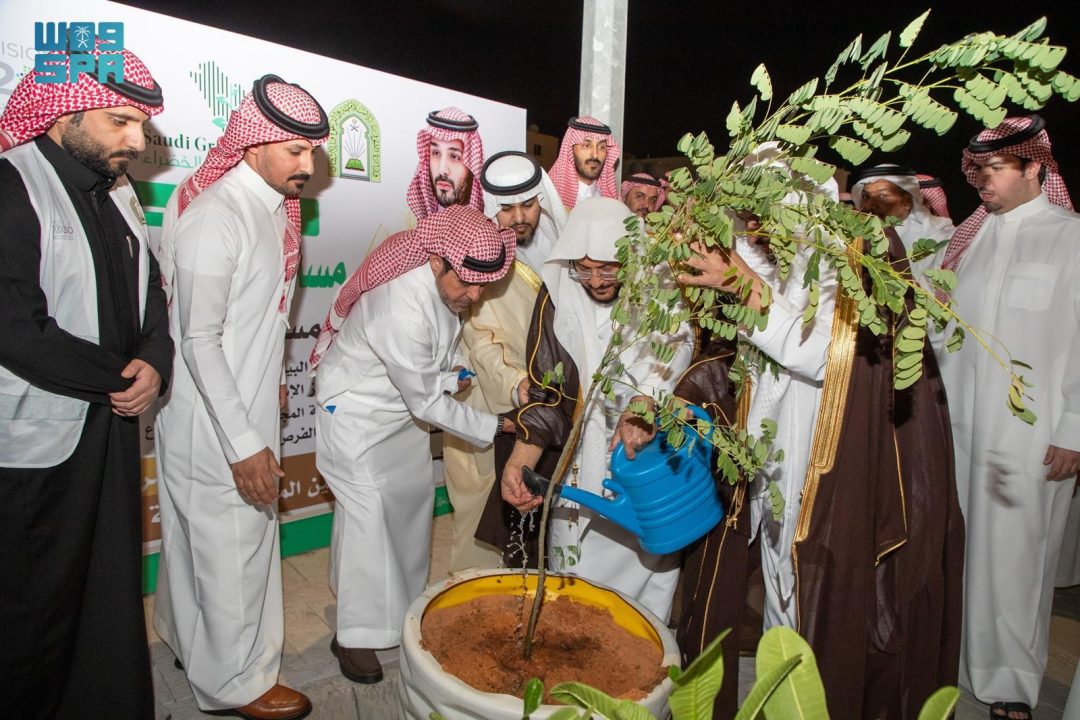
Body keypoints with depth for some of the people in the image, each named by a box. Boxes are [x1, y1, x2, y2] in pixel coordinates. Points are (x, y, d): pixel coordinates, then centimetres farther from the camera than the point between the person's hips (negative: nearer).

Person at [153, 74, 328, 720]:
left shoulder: (275, 207, 6)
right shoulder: (215, 217, -22)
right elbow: (199, 340, -23)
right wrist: (245, 444, -22)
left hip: (248, 412, 9)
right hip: (216, 428, -9)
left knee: (206, 538, 24)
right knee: (232, 547, 7)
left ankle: (193, 640, 46)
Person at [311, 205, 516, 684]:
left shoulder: (444, 279, -14)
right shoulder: (404, 313, -38)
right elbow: (428, 404, -27)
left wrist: (447, 375, -5)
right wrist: (494, 426, -18)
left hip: (400, 404, 9)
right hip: (357, 411, -8)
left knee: (414, 493, 14)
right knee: (367, 513, -6)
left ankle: (403, 601, 34)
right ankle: (356, 636, 11)